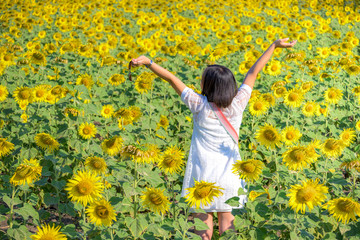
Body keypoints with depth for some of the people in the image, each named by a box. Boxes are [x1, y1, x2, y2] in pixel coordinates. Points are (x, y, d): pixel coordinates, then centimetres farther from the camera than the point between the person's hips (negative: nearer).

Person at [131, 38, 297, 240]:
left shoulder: (200, 105, -13)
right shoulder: (237, 105, -6)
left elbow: (172, 79, -10)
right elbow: (254, 72, 2)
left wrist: (149, 63, -5)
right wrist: (274, 45, 10)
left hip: (203, 176, -3)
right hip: (229, 176, 3)